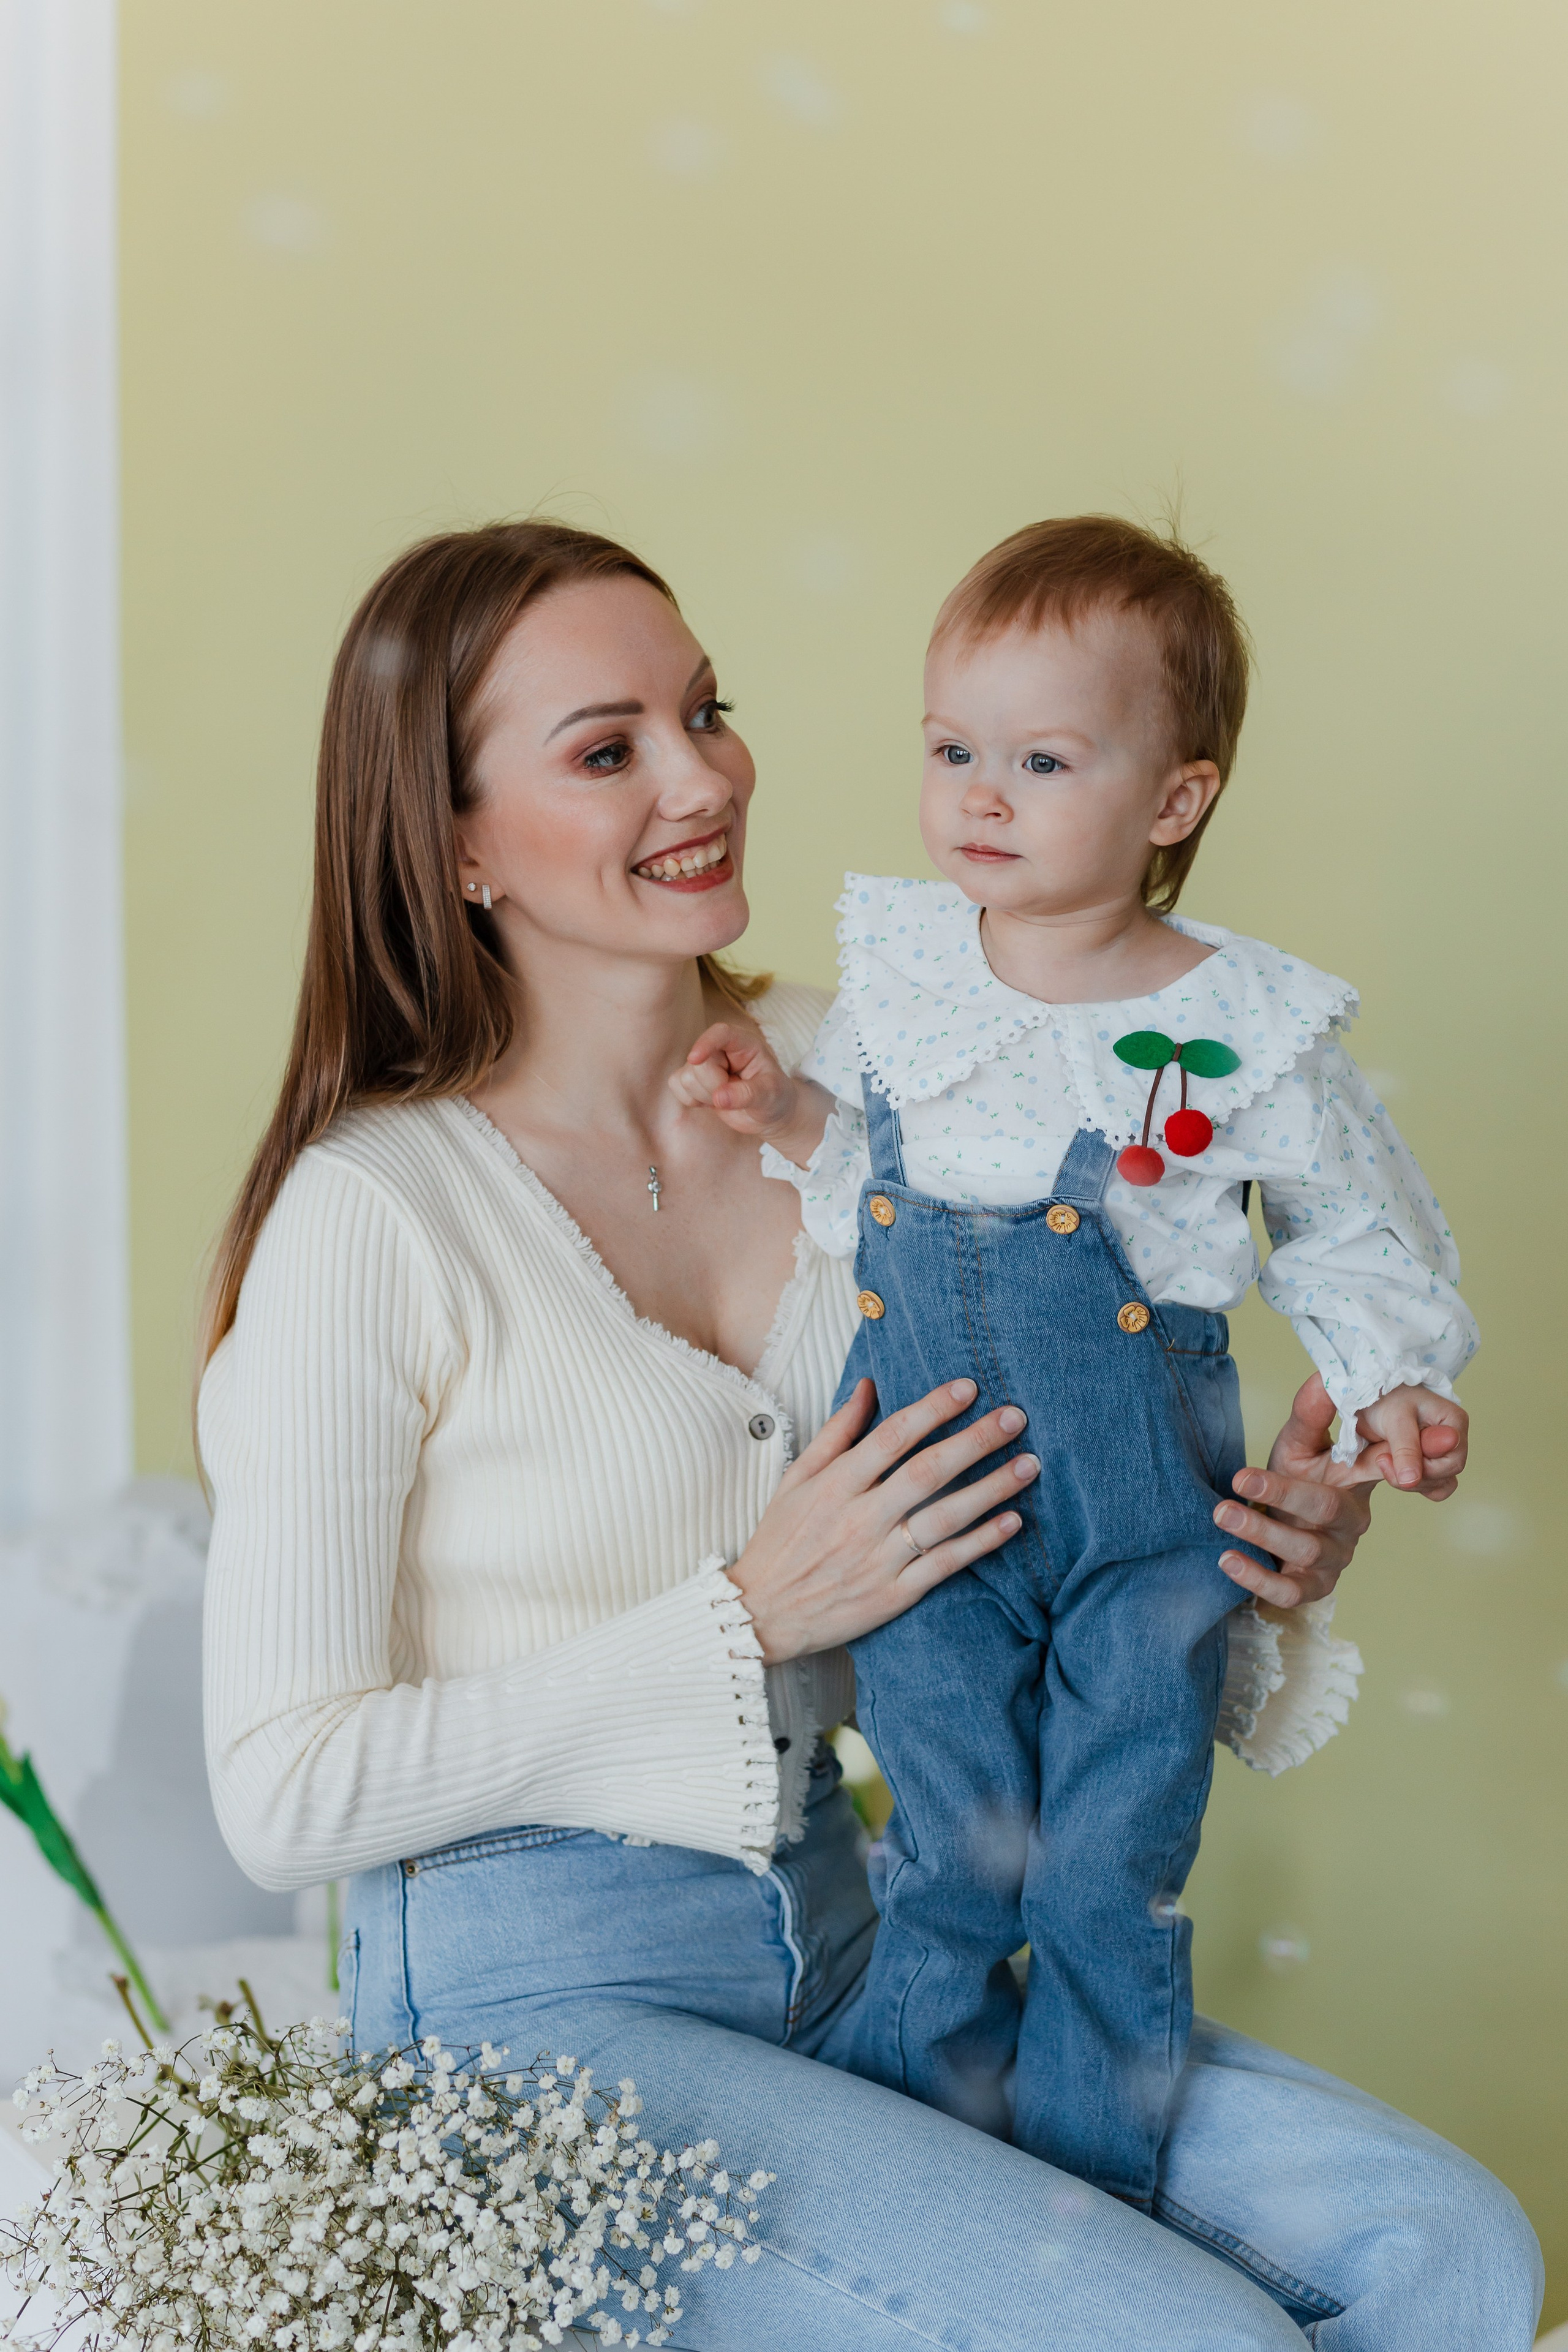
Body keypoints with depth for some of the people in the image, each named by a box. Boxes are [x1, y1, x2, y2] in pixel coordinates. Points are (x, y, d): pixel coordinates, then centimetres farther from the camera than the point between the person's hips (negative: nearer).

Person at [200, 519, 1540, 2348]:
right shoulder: (373, 1214, -15)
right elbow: (285, 1796, -14)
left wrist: (1259, 1543, -6)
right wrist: (749, 1613, -18)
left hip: (841, 1936, 6)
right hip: (532, 2006, -6)